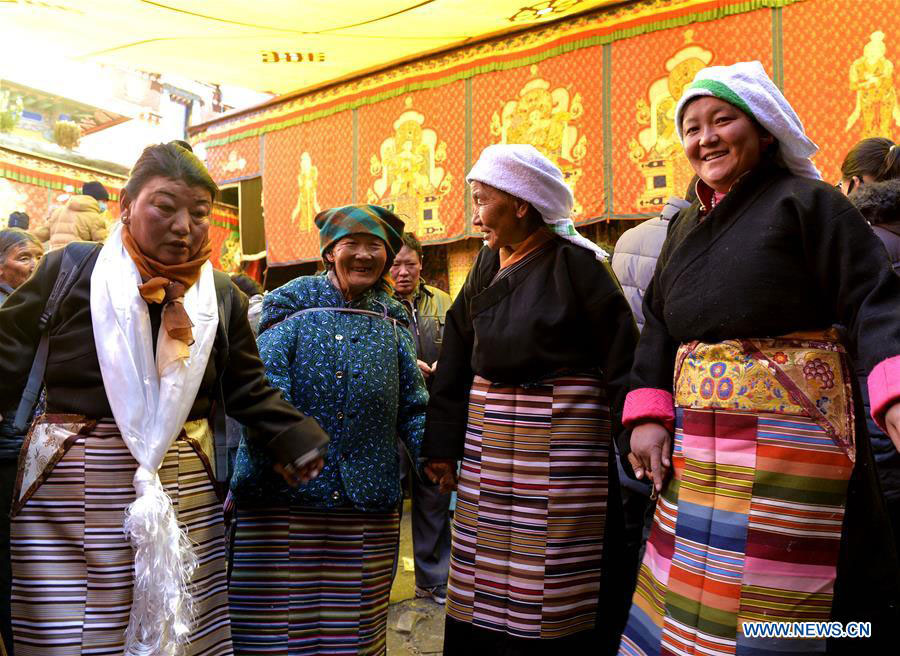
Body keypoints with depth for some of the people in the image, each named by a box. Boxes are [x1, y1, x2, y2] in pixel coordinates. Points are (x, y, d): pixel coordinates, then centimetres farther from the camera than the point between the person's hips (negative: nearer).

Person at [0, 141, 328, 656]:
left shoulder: (223, 295, 7)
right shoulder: (70, 269, 0)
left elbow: (252, 393, 10)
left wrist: (302, 442, -1)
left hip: (186, 494, 2)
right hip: (70, 498, -2)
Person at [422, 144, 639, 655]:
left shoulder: (574, 261, -8)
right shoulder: (487, 266, 9)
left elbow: (622, 358, -9)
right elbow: (456, 359, 9)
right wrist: (443, 444, 7)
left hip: (561, 427, -6)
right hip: (489, 427, 6)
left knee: (554, 582, 3)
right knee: (482, 580, 13)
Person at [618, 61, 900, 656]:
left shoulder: (808, 204, -2)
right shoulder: (686, 229, 16)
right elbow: (658, 329, 13)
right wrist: (647, 416, 0)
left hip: (786, 430, -6)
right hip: (696, 446, 6)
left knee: (768, 597, -1)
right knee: (689, 591, 13)